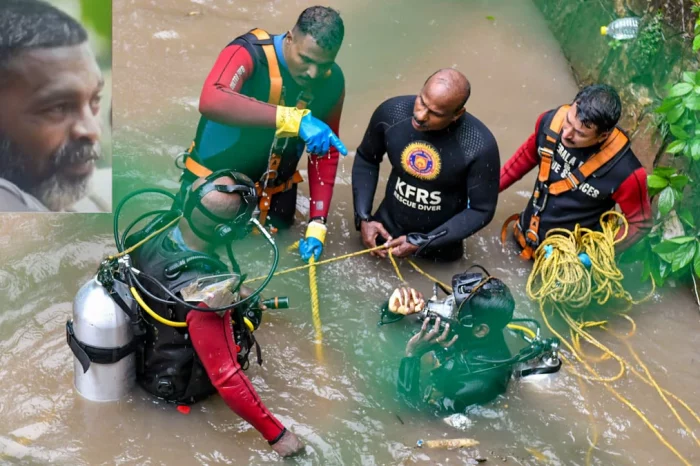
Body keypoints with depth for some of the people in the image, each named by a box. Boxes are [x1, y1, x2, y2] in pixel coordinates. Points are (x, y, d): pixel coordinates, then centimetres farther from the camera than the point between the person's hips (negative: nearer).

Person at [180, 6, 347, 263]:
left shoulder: (332, 81, -11)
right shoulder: (249, 53, -27)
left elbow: (326, 154, -5)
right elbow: (211, 102, -47)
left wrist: (317, 224, -14)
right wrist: (295, 119, -54)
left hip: (273, 193, 5)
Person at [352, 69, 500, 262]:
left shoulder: (480, 146, -30)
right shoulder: (391, 112, -22)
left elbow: (481, 210, -18)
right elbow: (366, 160, -3)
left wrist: (422, 243, -21)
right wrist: (363, 218, -10)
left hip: (439, 244, -2)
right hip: (387, 228, 2)